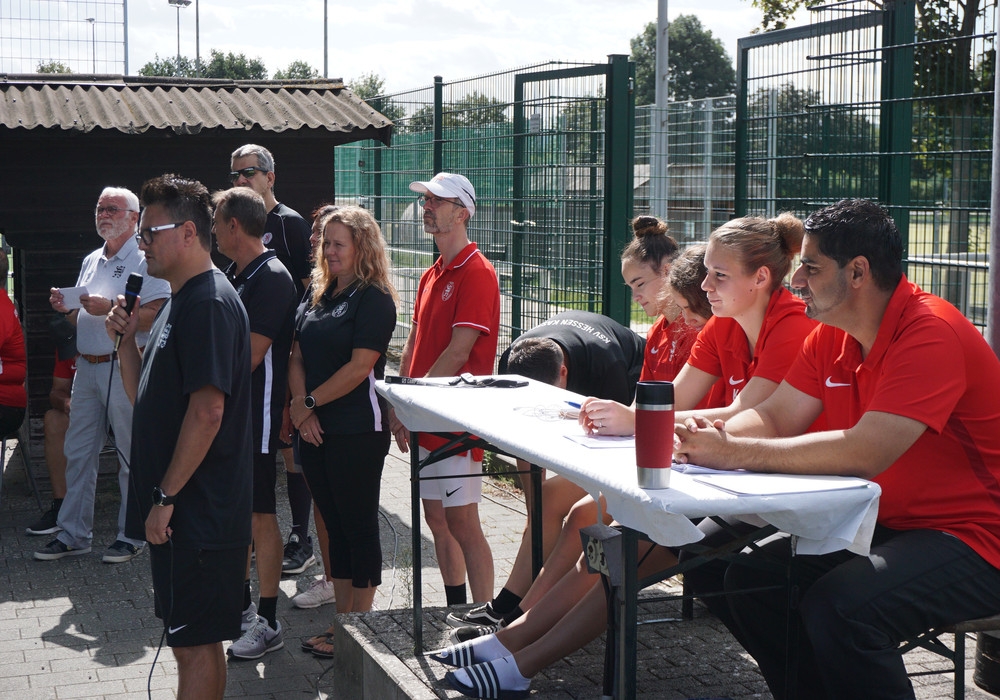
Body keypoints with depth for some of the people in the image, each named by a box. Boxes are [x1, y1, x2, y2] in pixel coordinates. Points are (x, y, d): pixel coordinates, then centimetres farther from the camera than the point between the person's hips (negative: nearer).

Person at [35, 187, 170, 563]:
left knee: (131, 456, -1)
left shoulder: (145, 261, -6)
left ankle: (131, 535, 9)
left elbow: (157, 317, -17)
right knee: (78, 453, 10)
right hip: (87, 365, 8)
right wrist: (66, 308, 4)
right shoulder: (91, 261, 18)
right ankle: (73, 534, 18)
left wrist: (109, 308, -22)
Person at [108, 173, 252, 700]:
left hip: (199, 509, -10)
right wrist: (127, 338, 3)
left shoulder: (210, 301, -16)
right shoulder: (179, 301, 16)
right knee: (189, 638, 16)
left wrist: (166, 497, -20)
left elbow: (208, 410, -23)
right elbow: (143, 396, 20)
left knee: (195, 641, -2)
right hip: (177, 507, 10)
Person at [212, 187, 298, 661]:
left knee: (259, 512, -3)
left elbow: (248, 356, -20)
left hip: (257, 409, -9)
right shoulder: (234, 274, 12)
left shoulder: (271, 278, -17)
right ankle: (240, 604, 28)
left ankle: (268, 622, 4)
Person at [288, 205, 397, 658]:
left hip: (358, 430, -8)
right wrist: (301, 406, -5)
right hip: (316, 431, 8)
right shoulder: (319, 295, 13)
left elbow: (359, 367, -17)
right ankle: (341, 621, 22)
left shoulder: (373, 299, -10)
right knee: (334, 525, 13)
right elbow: (297, 356, 11)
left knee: (359, 526, 2)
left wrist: (310, 402, -10)